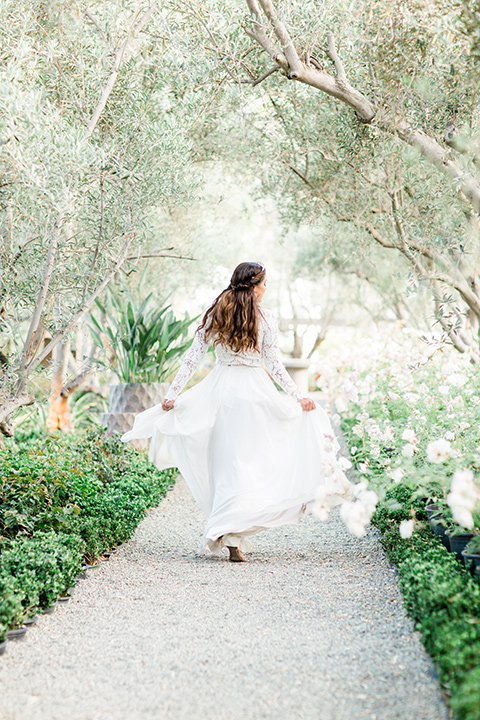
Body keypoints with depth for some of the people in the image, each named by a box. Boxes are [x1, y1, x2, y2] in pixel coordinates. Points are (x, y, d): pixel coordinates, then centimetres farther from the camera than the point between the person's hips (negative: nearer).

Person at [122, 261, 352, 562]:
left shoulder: (214, 315, 5)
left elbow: (193, 358, 4)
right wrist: (298, 396, 4)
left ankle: (229, 535, 10)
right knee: (249, 458, 2)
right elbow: (274, 364, -2)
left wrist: (172, 394, 8)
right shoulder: (265, 318, -2)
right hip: (254, 391, -3)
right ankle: (235, 535, -10)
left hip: (220, 389, 3)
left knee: (224, 459, 10)